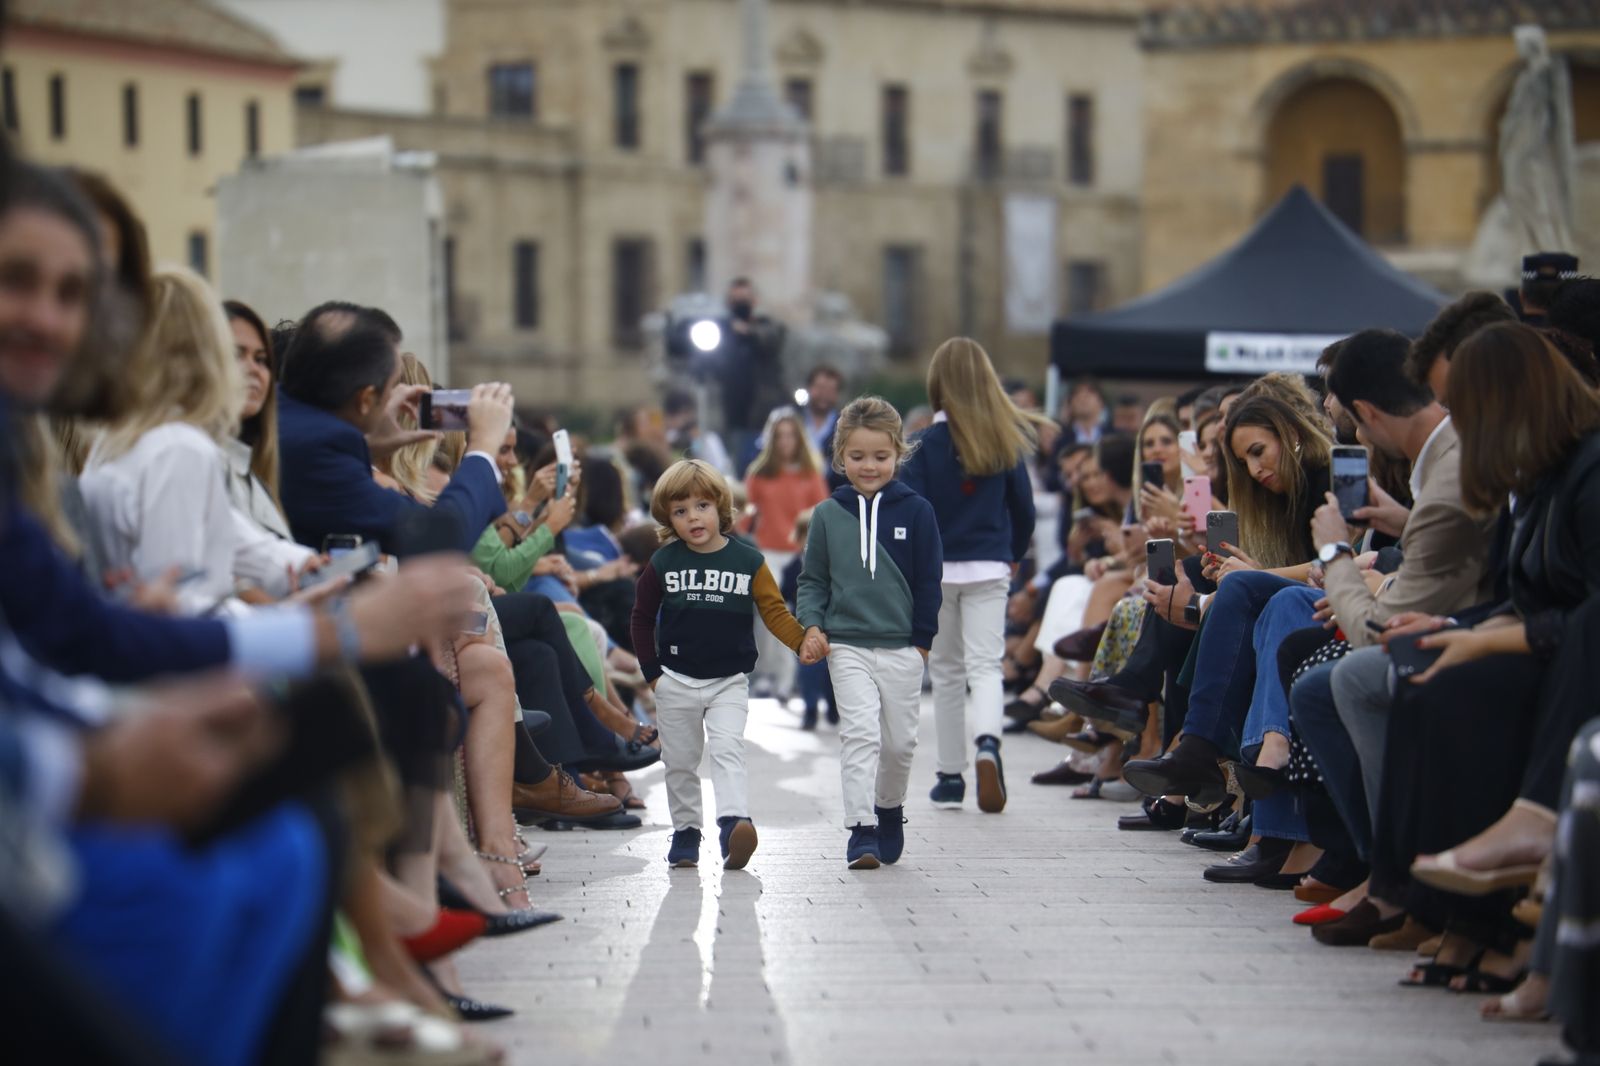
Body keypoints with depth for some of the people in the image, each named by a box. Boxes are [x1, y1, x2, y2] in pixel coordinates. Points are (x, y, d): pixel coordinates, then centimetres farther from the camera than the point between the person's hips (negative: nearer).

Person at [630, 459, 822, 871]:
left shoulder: (748, 560, -4)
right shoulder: (663, 564, -1)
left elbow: (773, 610, -3)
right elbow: (642, 617, 8)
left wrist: (803, 638, -21)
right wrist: (652, 672, 3)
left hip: (729, 682, -2)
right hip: (676, 682, 2)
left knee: (727, 750, -18)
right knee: (680, 761, 9)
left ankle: (734, 823, -31)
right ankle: (685, 831, 23)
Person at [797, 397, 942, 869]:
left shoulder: (916, 511, -1)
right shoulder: (828, 514, 3)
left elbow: (929, 581, 3)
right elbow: (813, 579, 9)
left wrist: (922, 638, 0)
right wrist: (811, 625, -5)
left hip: (901, 647, 0)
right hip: (847, 647, 0)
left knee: (899, 741, 9)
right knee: (859, 733, -12)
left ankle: (890, 810, 34)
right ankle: (862, 831, -12)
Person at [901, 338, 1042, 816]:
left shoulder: (928, 444, -9)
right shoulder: (1007, 441, 1)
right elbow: (1024, 508, 6)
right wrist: (1013, 557, 21)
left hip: (937, 570, -1)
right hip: (990, 569, 1)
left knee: (946, 673, 11)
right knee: (985, 665, -1)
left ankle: (951, 776, 16)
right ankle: (988, 743, -30)